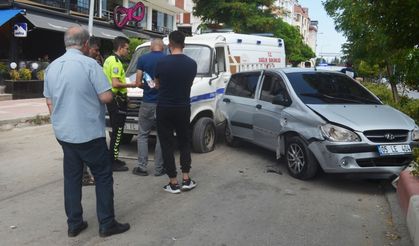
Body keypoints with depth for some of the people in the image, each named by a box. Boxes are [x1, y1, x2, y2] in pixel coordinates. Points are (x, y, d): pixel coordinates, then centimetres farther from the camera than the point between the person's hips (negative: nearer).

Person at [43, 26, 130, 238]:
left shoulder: (52, 67, 7)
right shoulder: (89, 64, -14)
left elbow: (49, 102, 14)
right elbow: (106, 97, -16)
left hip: (63, 133, 7)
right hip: (88, 133, -6)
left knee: (72, 177, 13)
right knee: (103, 176, 5)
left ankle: (74, 224, 19)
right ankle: (107, 224, 10)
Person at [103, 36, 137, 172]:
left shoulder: (109, 60, 16)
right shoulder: (116, 62, -16)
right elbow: (115, 84, -26)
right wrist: (130, 85, -15)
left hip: (112, 99, 11)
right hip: (117, 100, -10)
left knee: (116, 130, 16)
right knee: (117, 131, -5)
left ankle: (113, 158, 24)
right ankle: (113, 162, 0)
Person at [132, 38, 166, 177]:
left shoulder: (142, 59, -1)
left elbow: (138, 83, -2)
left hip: (147, 103, 0)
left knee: (143, 135, 12)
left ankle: (142, 167, 9)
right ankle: (158, 168, 12)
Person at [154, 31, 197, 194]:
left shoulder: (162, 63, -11)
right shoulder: (192, 63, -4)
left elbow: (157, 85, 4)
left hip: (164, 109, -2)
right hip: (183, 108, 3)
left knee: (167, 144, 6)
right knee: (184, 142, 17)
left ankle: (173, 183, 8)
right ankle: (186, 180, 14)